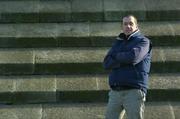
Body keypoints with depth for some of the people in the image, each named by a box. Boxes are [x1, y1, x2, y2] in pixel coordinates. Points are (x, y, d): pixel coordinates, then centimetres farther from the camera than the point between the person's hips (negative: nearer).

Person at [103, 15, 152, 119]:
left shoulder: (143, 41, 4)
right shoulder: (118, 43, 20)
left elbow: (133, 56, -16)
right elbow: (107, 63, 5)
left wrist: (117, 56, 2)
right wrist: (126, 61, -8)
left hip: (134, 92, -5)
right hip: (115, 92, 5)